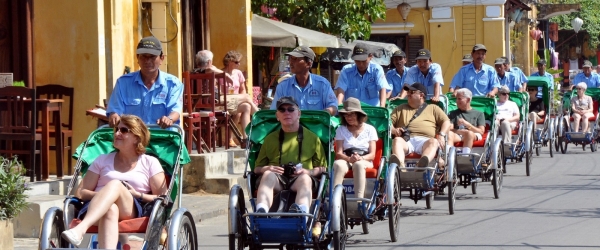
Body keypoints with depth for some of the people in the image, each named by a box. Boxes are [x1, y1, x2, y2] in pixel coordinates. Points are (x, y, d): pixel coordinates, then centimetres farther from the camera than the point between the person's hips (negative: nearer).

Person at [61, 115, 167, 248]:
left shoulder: (150, 163, 18)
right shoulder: (103, 160, 24)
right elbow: (81, 193, 16)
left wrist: (137, 194, -5)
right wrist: (104, 195, -5)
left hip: (132, 211, -1)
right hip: (95, 210, 1)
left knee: (115, 184, -34)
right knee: (110, 210, -38)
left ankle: (80, 229, -56)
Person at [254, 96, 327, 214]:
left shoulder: (312, 138, 20)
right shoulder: (270, 139, 25)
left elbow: (322, 168, 16)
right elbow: (257, 168, 22)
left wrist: (309, 172, -6)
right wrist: (266, 168, -2)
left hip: (299, 178, -1)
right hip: (276, 179, 1)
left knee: (305, 178, -36)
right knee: (268, 175, -34)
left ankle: (301, 211, -67)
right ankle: (261, 212, -59)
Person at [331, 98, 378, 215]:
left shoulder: (369, 129, 12)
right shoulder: (341, 130, 14)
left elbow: (372, 154, 4)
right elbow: (339, 153, 2)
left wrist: (361, 158, -19)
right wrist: (349, 158, -21)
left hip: (365, 161, -1)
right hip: (346, 160, 1)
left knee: (358, 165, -39)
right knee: (338, 165, -37)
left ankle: (360, 202, -52)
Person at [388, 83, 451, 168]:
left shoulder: (433, 108, 27)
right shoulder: (401, 109, 31)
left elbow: (446, 122, 16)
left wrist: (442, 135, -5)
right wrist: (394, 130, -3)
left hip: (425, 140, -1)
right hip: (406, 140, 1)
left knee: (433, 142, -37)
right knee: (397, 140, -35)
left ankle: (422, 165, -69)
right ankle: (400, 166, -65)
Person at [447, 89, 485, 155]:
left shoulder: (479, 114, 20)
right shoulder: (453, 114, 27)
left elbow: (481, 131, 6)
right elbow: (450, 128, 10)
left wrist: (467, 124, -7)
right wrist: (461, 131, -10)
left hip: (474, 136, -2)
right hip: (458, 135, 2)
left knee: (469, 133, -38)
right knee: (449, 134, -34)